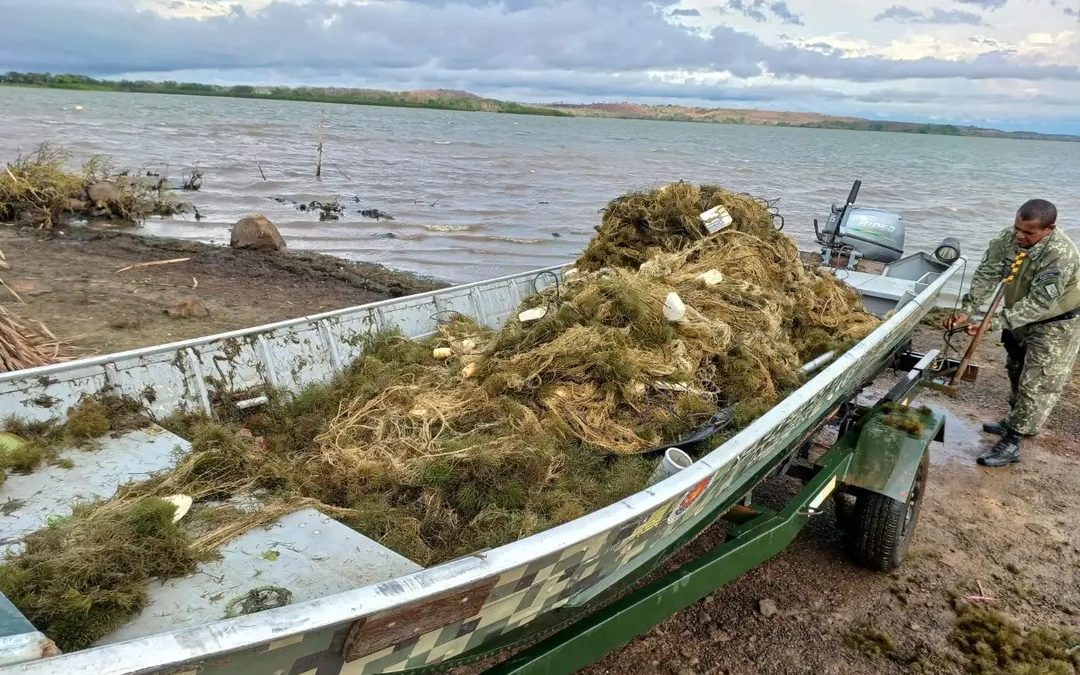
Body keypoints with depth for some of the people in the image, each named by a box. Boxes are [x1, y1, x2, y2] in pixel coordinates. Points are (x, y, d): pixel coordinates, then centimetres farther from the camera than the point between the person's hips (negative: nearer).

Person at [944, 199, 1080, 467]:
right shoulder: (1008, 239, -16)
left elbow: (1038, 303, -35)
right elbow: (986, 275, -16)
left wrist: (995, 323, -40)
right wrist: (967, 310, -28)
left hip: (1056, 323, -7)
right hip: (1022, 317, 8)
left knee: (1037, 383, -4)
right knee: (1017, 371, 22)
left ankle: (1012, 442, 1)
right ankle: (1016, 422, 41)